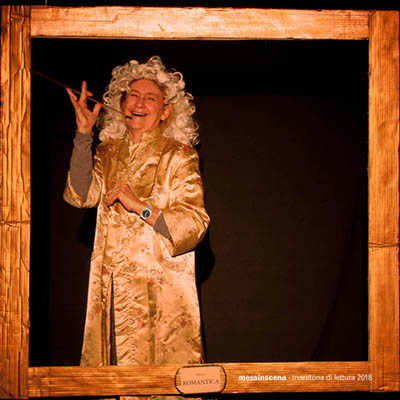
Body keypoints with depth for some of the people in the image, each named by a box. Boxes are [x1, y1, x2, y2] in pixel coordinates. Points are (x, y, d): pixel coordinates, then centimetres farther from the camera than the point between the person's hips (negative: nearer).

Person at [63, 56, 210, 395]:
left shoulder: (179, 156, 0)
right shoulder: (108, 153, 12)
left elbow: (195, 226, -7)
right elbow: (81, 195, -6)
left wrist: (140, 206, -16)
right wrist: (84, 134, -11)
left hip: (161, 287, -4)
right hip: (112, 288, 4)